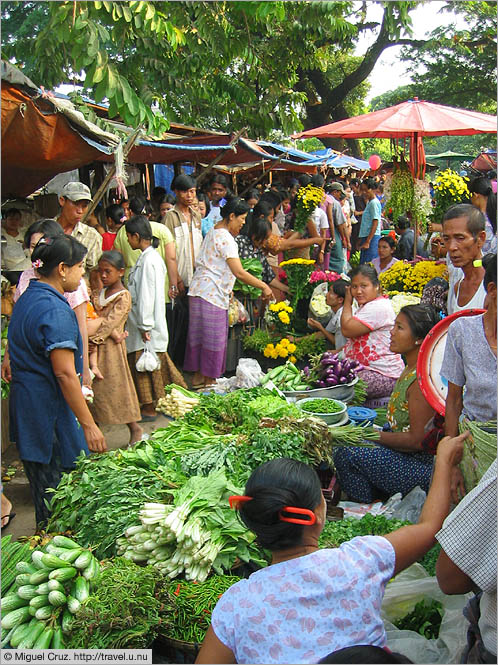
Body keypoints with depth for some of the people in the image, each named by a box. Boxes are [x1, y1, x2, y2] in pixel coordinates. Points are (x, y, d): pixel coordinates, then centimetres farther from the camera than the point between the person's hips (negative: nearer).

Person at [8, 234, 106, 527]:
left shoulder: (27, 298, 11)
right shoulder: (56, 310, -20)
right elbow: (65, 374, -23)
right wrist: (89, 425, -20)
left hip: (25, 403, 10)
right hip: (50, 411, -10)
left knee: (42, 486, 19)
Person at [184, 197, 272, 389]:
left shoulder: (214, 232, 15)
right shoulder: (225, 238, -17)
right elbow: (239, 273, -22)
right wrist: (264, 286, -17)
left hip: (202, 291, 10)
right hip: (211, 294, -10)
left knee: (201, 336, 16)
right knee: (214, 339, -1)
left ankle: (198, 377, 25)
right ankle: (209, 381, 7)